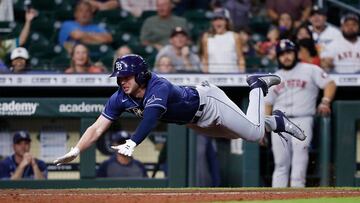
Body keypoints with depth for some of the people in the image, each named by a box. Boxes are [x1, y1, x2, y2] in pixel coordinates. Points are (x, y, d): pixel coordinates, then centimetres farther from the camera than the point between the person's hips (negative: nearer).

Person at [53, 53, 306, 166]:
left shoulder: (158, 88, -43)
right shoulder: (121, 99, -22)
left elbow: (150, 119, -60)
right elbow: (97, 128, -26)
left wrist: (131, 144, -76)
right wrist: (75, 151, -41)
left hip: (208, 102, -7)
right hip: (195, 122, 7)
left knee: (255, 133, -1)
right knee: (236, 134, 22)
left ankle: (258, 87, 23)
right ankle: (275, 122, 43)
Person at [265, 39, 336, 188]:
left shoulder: (310, 70, 6)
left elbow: (330, 84, 2)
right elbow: (267, 104, 17)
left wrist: (325, 102, -15)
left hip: (302, 120, -3)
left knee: (299, 159, -17)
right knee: (281, 163, 1)